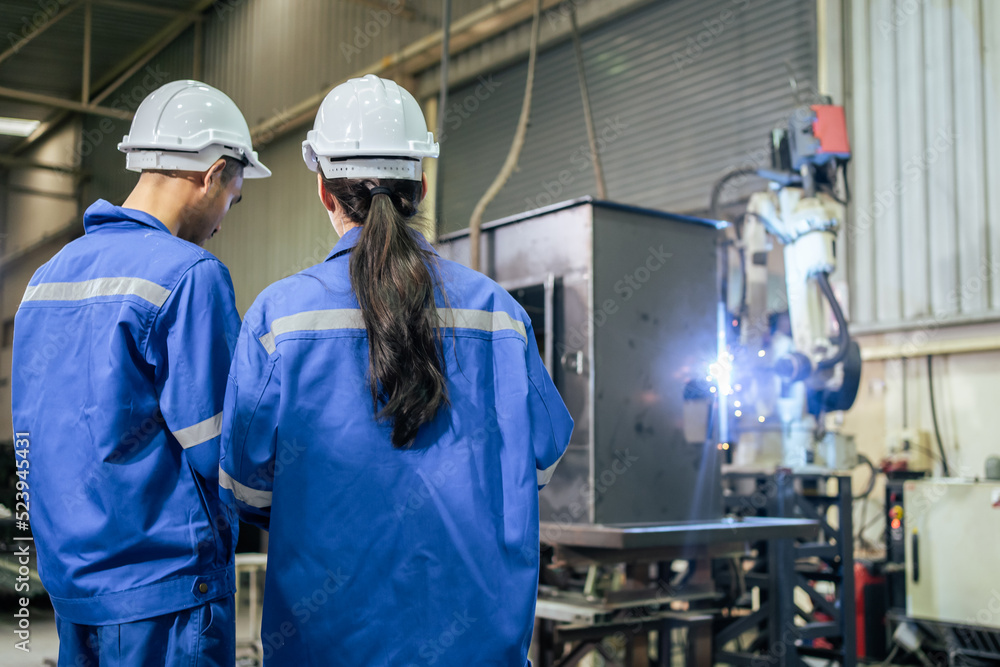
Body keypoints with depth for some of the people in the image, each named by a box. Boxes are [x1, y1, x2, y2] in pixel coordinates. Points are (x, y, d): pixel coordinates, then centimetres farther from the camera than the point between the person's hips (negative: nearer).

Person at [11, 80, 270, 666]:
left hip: (67, 574, 8)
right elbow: (220, 448, -16)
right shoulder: (190, 273, -16)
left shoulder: (49, 273, 10)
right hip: (163, 580, -8)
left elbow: (35, 433, 14)